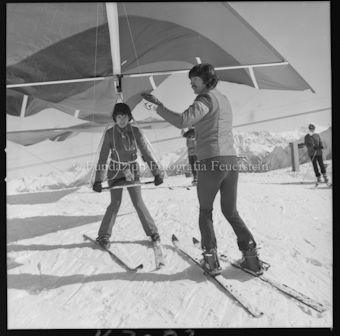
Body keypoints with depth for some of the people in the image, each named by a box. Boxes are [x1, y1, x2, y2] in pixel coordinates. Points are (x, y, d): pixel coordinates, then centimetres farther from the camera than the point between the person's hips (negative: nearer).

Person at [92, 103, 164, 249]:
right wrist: (98, 180, -13)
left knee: (138, 203, 0)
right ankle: (104, 235, 9)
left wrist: (156, 172, -13)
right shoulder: (110, 133, -11)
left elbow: (146, 152, -7)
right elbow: (103, 158, -9)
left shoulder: (135, 131, -8)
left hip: (133, 171, 1)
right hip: (116, 172, -1)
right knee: (115, 204, -6)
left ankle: (152, 232, 15)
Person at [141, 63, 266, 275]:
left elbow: (182, 121, -21)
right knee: (231, 212, 16)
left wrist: (158, 106, -16)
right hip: (231, 160, 7)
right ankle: (251, 256, 12)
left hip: (212, 161, -7)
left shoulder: (206, 98, -5)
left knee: (205, 212, 9)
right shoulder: (224, 99, 21)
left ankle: (211, 260, 9)